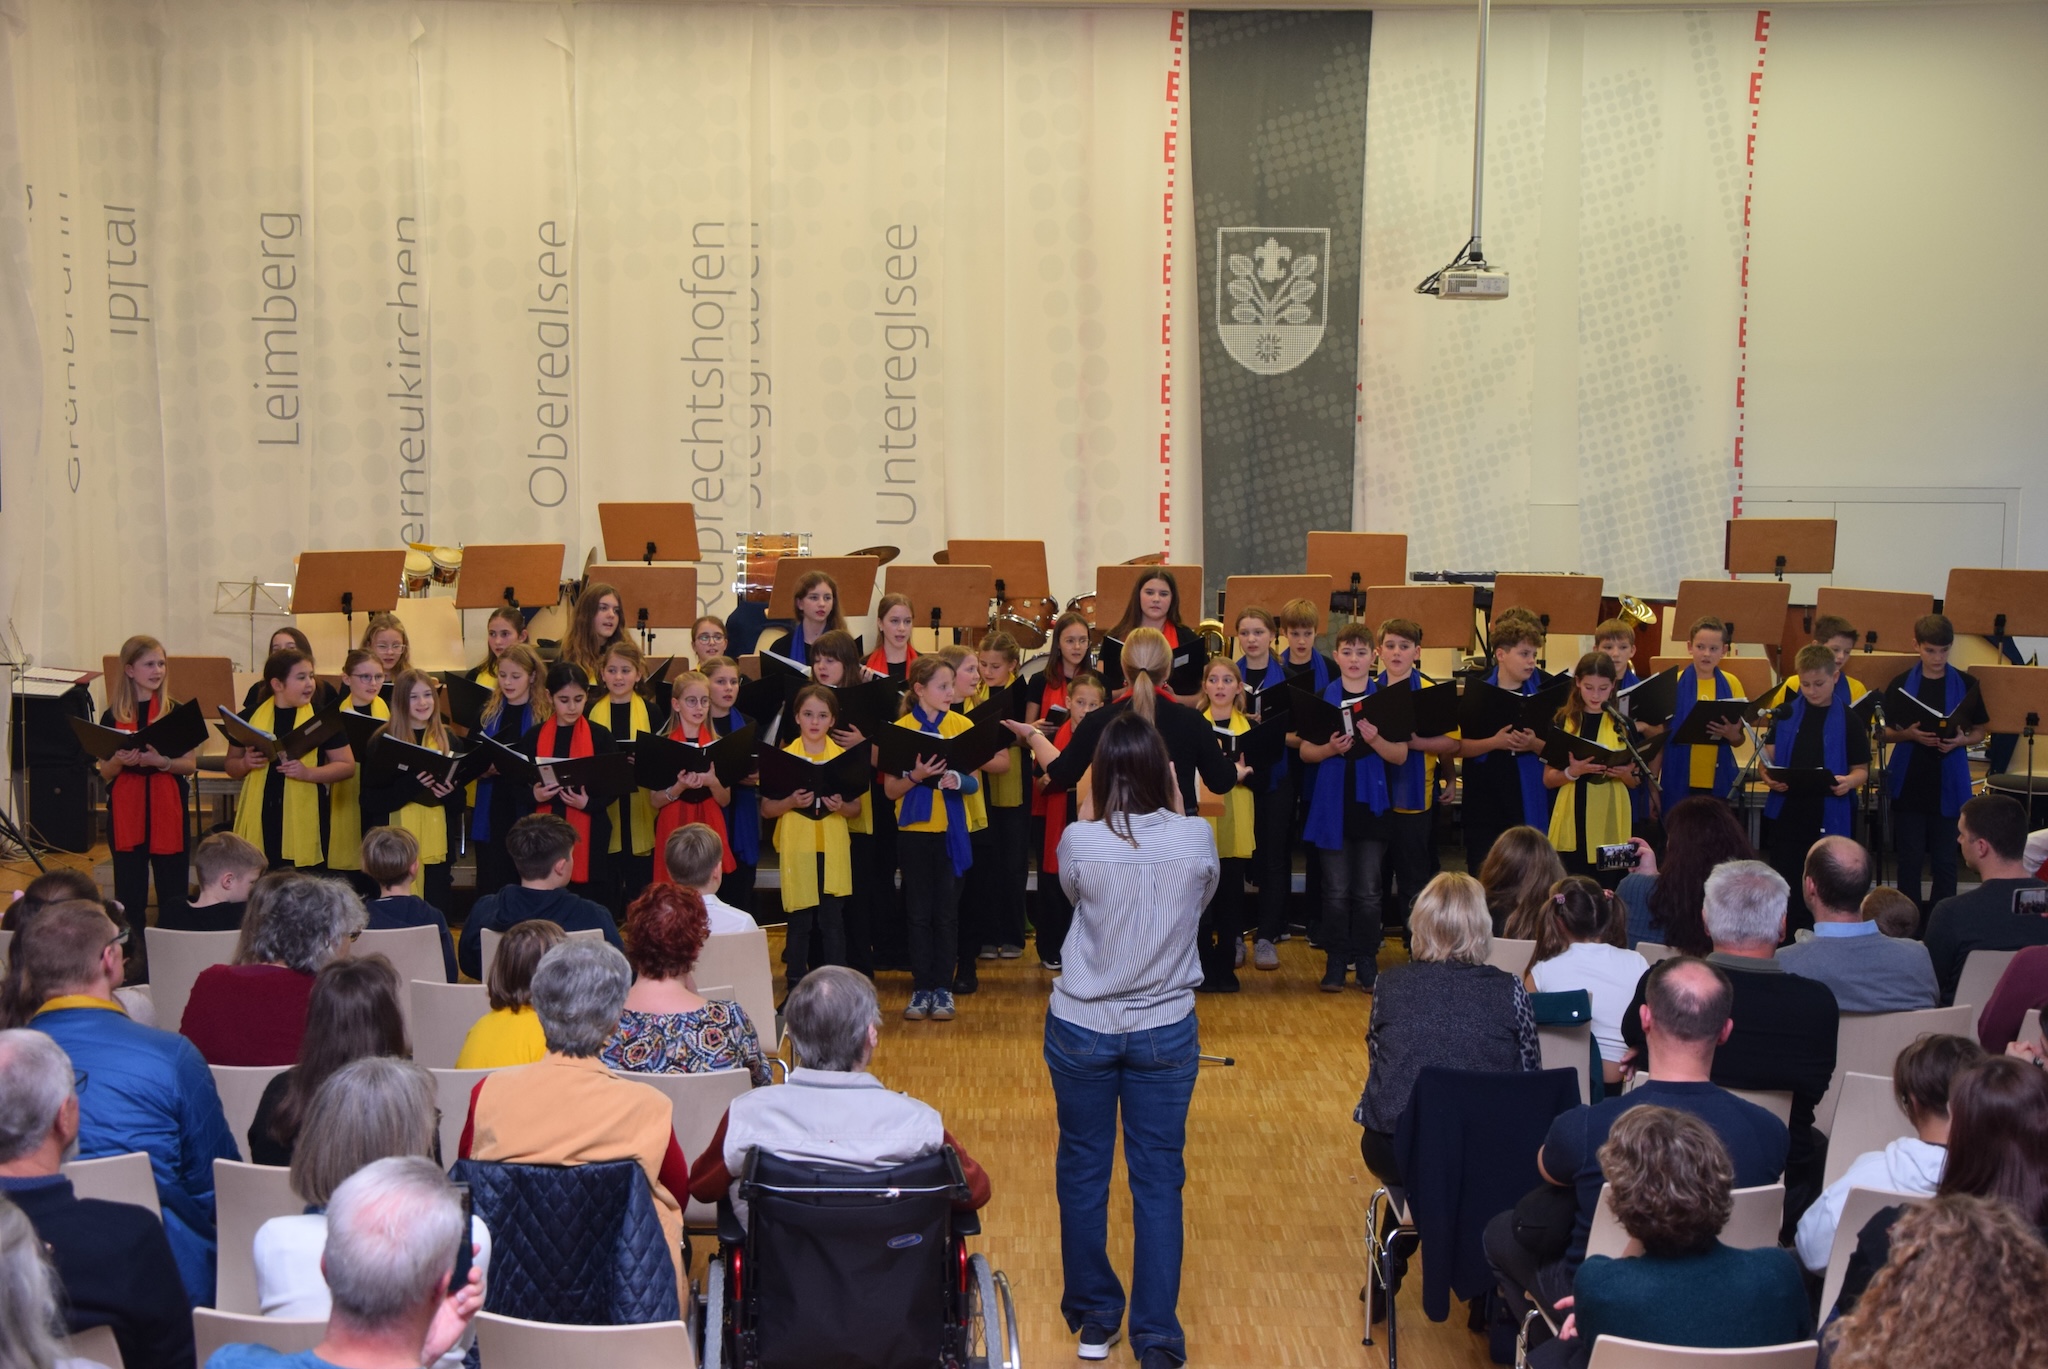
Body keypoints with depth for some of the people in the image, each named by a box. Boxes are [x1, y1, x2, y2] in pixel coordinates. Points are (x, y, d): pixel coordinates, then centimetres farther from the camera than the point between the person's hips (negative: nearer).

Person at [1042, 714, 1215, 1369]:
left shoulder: (1079, 841, -17)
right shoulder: (1196, 838, -13)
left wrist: (1093, 813, 6)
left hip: (1081, 1027, 0)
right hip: (1166, 1029, 0)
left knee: (1082, 1171, 16)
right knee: (1159, 1181, 8)